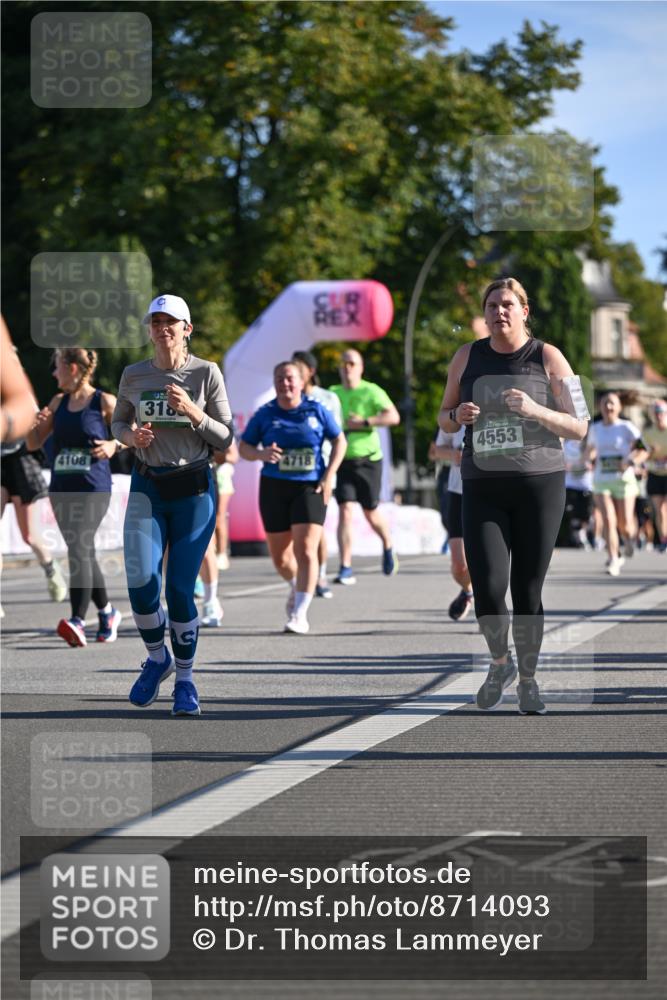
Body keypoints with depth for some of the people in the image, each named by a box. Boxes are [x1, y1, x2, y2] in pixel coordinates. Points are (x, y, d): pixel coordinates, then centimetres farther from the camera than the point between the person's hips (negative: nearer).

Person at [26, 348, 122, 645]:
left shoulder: (104, 402, -3)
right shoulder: (59, 402, 12)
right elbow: (34, 443, 16)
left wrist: (114, 445, -16)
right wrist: (38, 423, -5)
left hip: (93, 489, -6)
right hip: (62, 489, 6)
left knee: (79, 548, -20)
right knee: (84, 554, 11)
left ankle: (78, 621, -28)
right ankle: (107, 613, 28)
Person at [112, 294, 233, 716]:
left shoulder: (207, 373, -4)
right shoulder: (134, 375, 3)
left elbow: (225, 440, -2)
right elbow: (119, 422, 17)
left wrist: (192, 412, -18)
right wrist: (131, 435, -6)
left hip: (194, 490, -2)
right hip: (147, 488, 2)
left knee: (180, 590, -3)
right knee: (140, 581, -14)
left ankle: (185, 677, 17)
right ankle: (157, 658, 13)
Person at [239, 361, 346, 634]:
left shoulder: (316, 411, 0)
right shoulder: (264, 415, 1)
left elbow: (339, 440, 9)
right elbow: (243, 447, 6)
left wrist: (329, 476, -2)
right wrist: (260, 454, -17)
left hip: (310, 488, -2)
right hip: (274, 488, 2)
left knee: (305, 551, -15)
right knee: (279, 555, 10)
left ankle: (300, 615, -13)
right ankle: (296, 586, 43)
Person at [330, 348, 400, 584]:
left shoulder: (371, 392, -4)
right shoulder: (333, 394, 9)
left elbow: (394, 417, -14)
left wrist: (365, 422, -21)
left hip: (368, 459, -2)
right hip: (343, 460, 2)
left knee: (371, 513, 8)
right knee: (345, 511, -10)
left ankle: (388, 547, 39)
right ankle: (346, 569, -12)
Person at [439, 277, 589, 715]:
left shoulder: (548, 358, -2)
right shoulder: (467, 357, 5)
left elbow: (579, 428, -3)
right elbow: (444, 418, 15)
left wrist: (535, 410, -20)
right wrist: (459, 416, -9)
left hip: (540, 485, -1)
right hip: (483, 487, 1)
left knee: (527, 591, 0)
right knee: (487, 589, -11)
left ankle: (528, 680, 19)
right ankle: (500, 662, 18)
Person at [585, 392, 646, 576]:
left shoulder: (626, 428, -3)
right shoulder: (595, 428, 9)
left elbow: (643, 449, -7)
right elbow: (590, 448, 26)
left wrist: (631, 461, -23)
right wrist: (589, 457, 4)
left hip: (623, 480, -2)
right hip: (601, 480, 2)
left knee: (625, 524, 2)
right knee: (608, 520, -13)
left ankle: (630, 536, 39)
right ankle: (613, 560, -10)